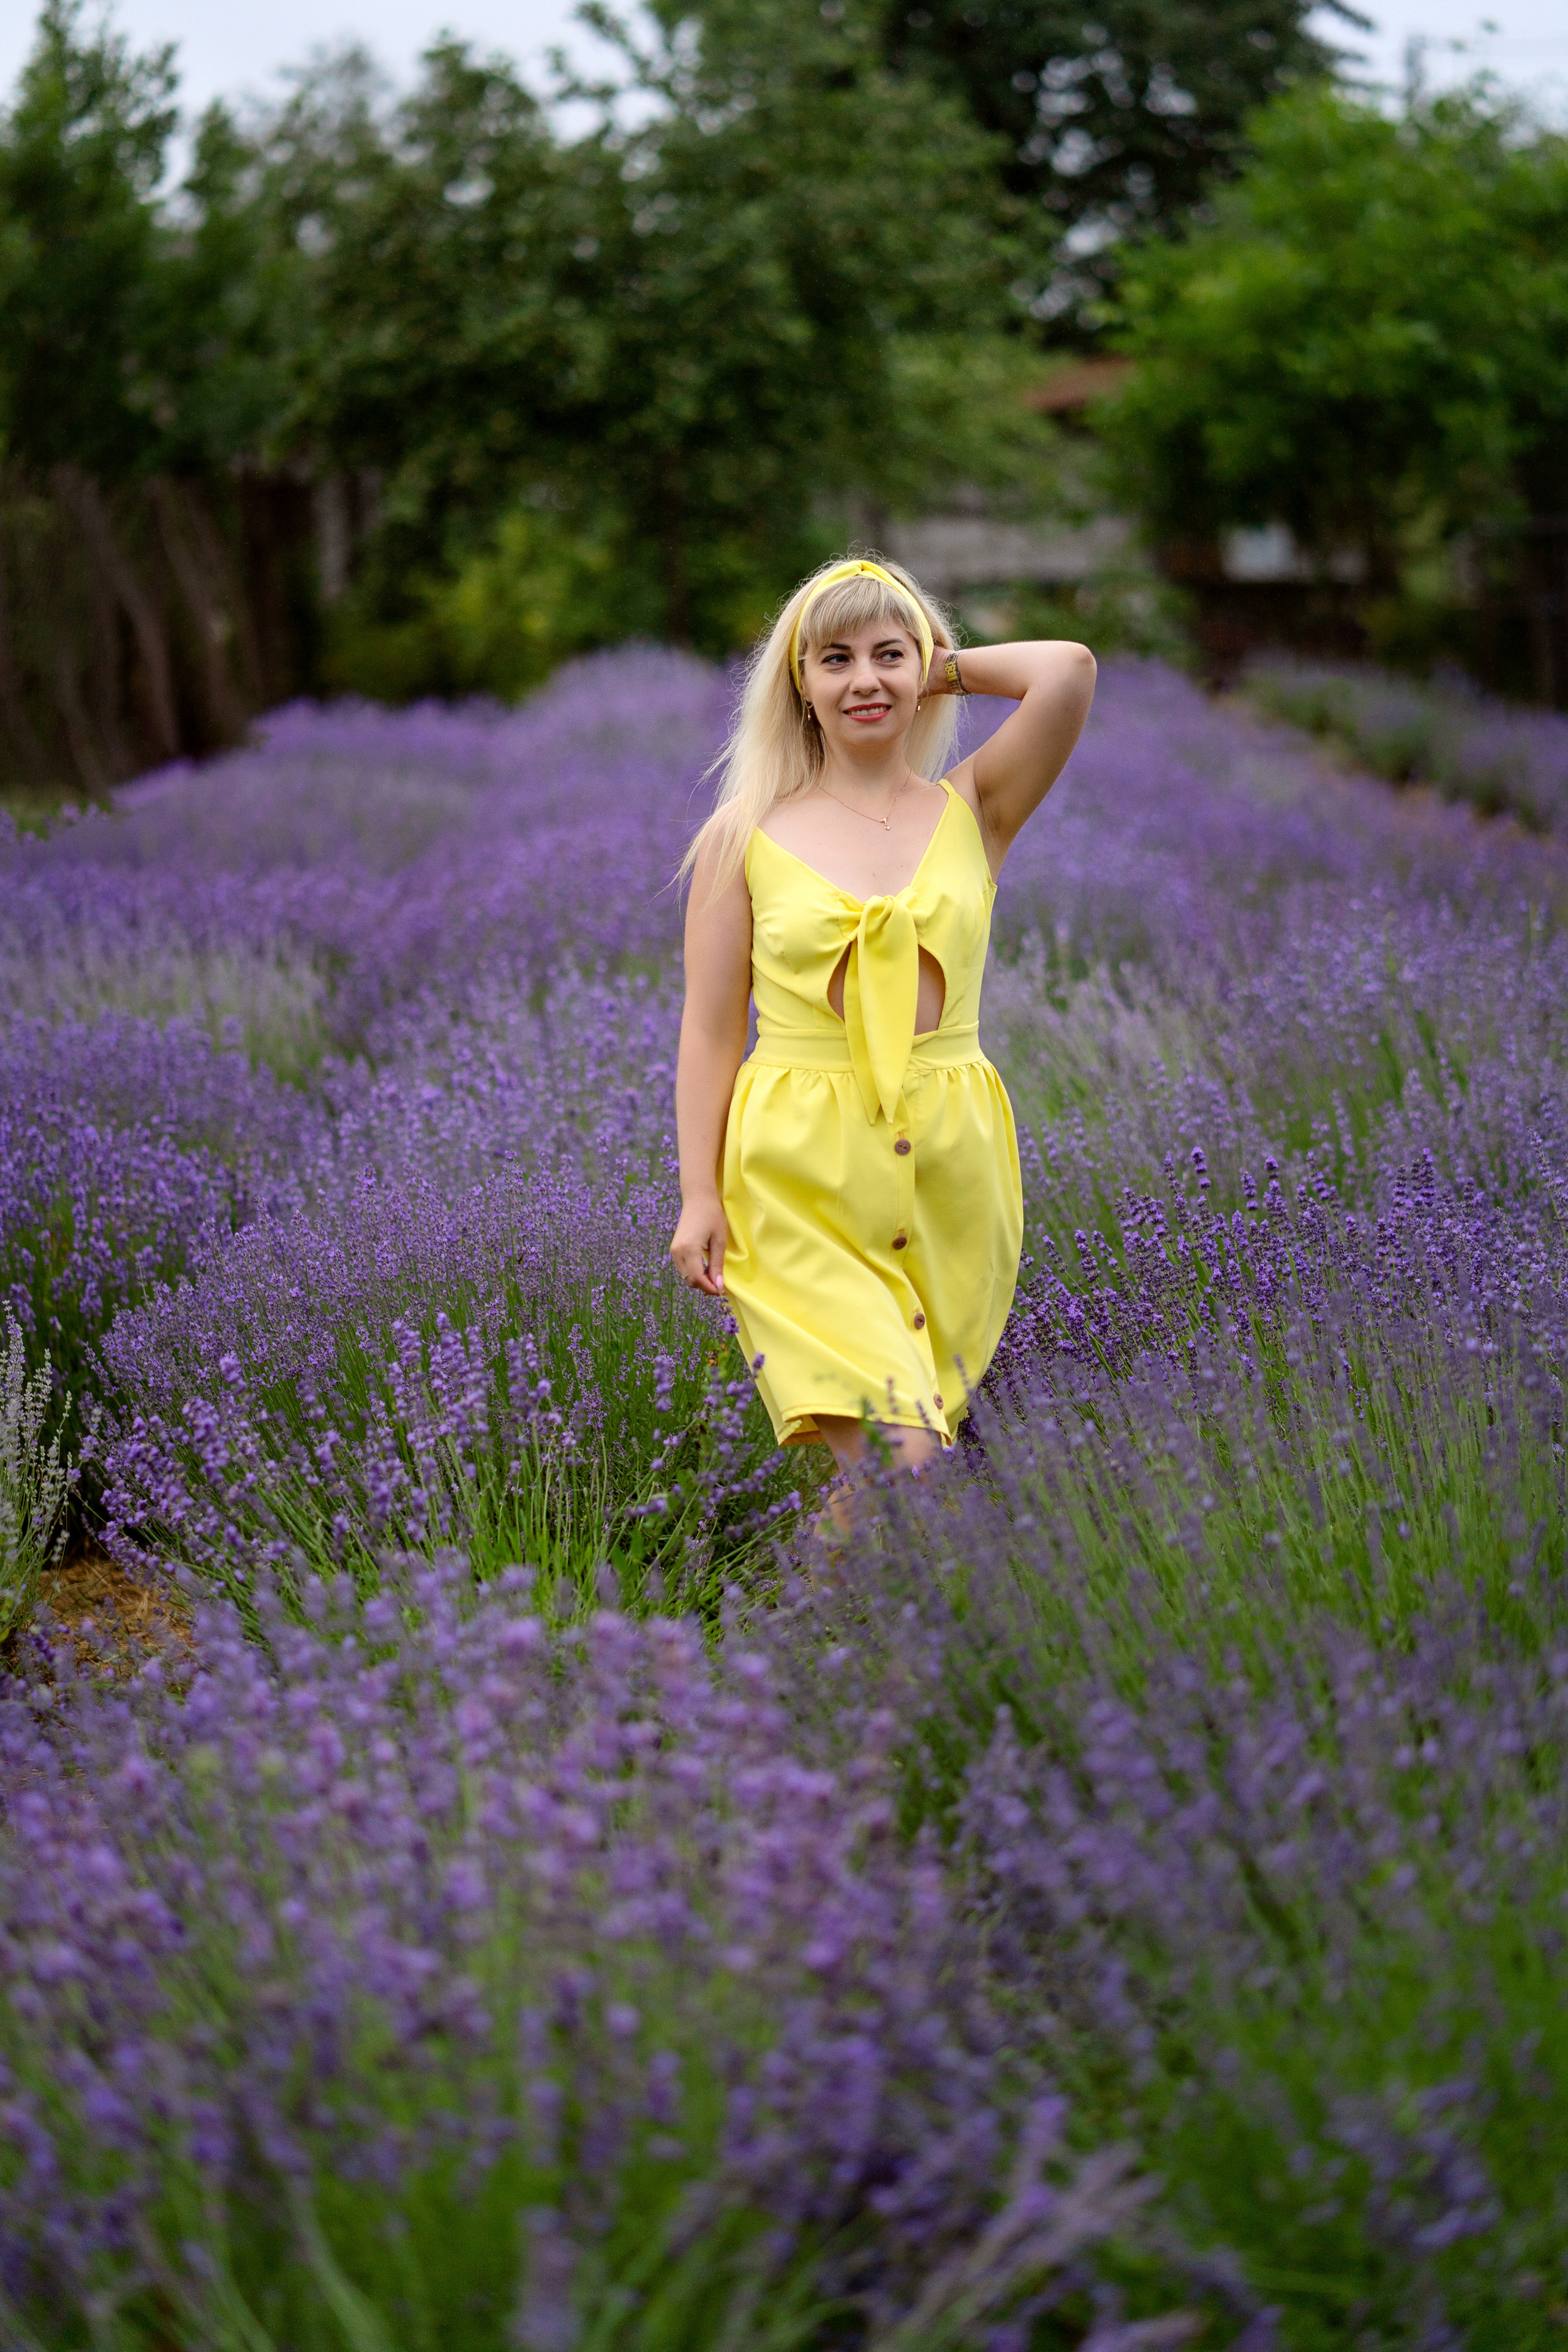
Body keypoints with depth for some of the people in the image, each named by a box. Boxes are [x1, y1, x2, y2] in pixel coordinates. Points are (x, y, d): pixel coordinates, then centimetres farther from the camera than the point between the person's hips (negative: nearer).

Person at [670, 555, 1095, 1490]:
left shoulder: (974, 812, 6)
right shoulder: (742, 839, 4)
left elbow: (1070, 669, -9)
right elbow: (711, 1031, 4)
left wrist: (950, 669, 7)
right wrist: (700, 1197, -2)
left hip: (951, 1168, 2)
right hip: (802, 1177, -2)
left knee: (923, 1438, 7)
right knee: (896, 1462, -16)